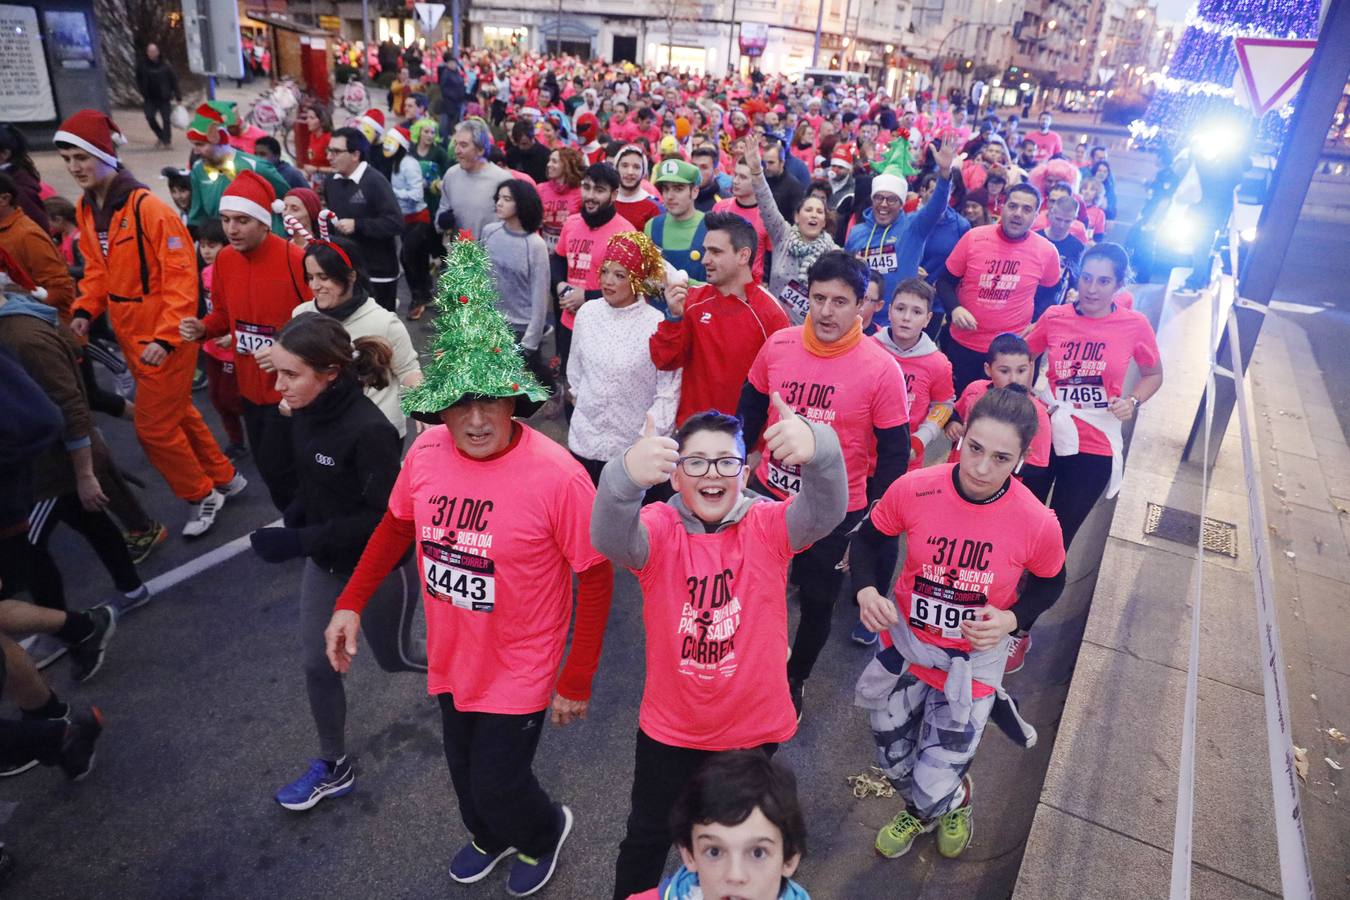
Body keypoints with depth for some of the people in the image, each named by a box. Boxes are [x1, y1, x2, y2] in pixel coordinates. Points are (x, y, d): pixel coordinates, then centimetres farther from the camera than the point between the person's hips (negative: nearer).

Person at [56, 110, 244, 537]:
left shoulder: (148, 207, -20)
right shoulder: (85, 208, 5)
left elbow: (181, 276, -20)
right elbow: (96, 268, 15)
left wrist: (166, 337, -23)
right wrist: (85, 310, -1)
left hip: (166, 336, -8)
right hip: (130, 334, 8)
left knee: (153, 425, -2)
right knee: (176, 412, 18)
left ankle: (201, 495, 19)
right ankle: (224, 478, 35)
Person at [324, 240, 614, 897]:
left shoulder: (558, 478, -28)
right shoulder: (425, 454, -13)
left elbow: (595, 579, -19)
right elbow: (397, 525, 7)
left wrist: (577, 681, -13)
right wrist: (351, 603, 2)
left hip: (519, 672, -5)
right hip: (450, 661, 5)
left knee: (498, 787, 10)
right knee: (465, 771, 26)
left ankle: (545, 830, 47)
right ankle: (490, 837, 60)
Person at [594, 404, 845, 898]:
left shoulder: (768, 527, -14)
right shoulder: (659, 529, -17)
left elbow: (825, 512, -34)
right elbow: (610, 539, -39)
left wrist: (819, 450, -57)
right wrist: (627, 475, -62)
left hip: (753, 725, 1)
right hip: (671, 726, 0)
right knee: (648, 835, 21)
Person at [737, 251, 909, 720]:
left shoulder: (881, 369, -19)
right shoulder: (778, 345, -9)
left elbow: (894, 454, -11)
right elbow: (750, 411, 6)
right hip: (768, 493, 3)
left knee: (817, 602, 17)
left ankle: (795, 680, 45)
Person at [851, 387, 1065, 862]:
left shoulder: (1038, 524, -22)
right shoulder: (912, 489, -22)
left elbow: (1049, 583, 0)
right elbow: (867, 539, -3)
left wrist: (1010, 618, -18)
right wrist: (865, 590, -20)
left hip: (973, 658, -2)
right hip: (904, 641, 2)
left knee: (934, 790, -2)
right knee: (895, 764, 20)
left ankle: (957, 799, 39)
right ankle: (919, 811, 58)